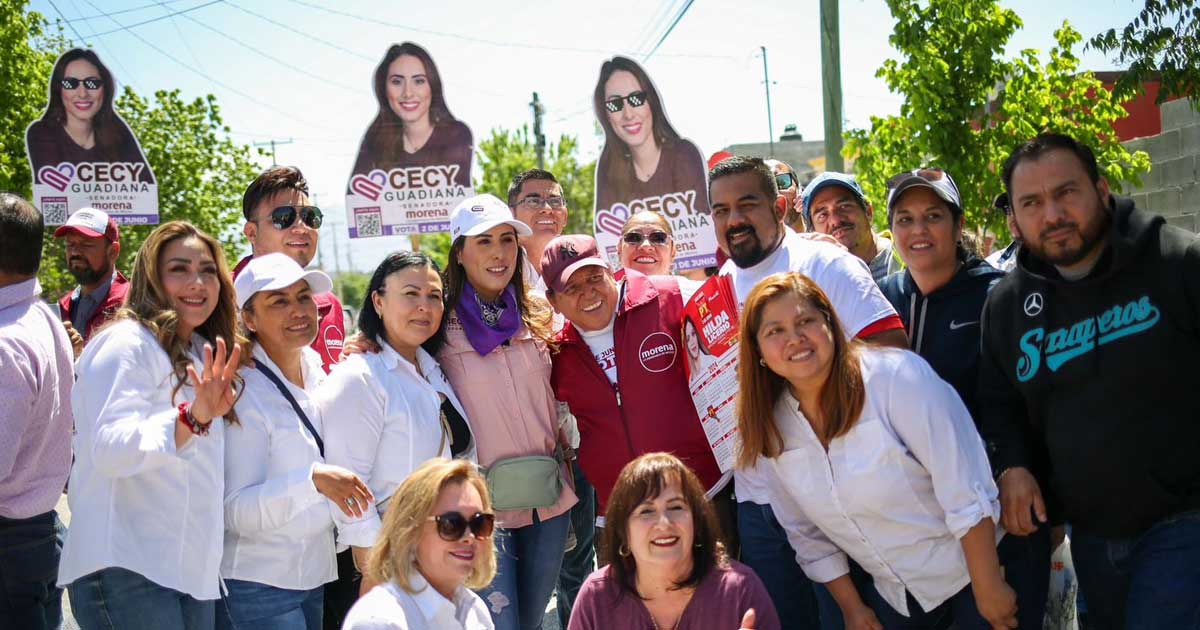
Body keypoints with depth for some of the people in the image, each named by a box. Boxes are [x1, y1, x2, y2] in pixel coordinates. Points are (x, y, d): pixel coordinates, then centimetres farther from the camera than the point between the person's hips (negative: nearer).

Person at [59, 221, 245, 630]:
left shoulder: (202, 355, 17)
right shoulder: (126, 345, -9)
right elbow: (110, 448, -24)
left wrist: (212, 411, 5)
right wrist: (192, 418, -39)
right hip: (126, 572, -8)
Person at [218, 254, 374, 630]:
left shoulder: (317, 373, 6)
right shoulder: (247, 393, -14)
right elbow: (235, 511, -21)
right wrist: (313, 480, -32)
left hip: (314, 577, 7)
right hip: (257, 587, -7)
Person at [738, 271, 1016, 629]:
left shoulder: (896, 376, -24)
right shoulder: (771, 427, -7)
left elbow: (967, 495, -23)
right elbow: (806, 533, 4)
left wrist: (988, 589, -22)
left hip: (976, 564, -4)